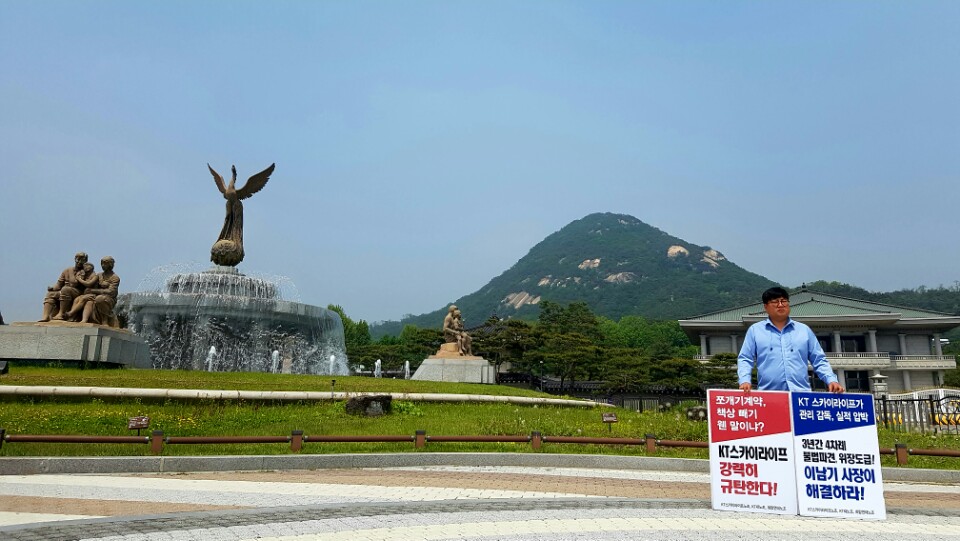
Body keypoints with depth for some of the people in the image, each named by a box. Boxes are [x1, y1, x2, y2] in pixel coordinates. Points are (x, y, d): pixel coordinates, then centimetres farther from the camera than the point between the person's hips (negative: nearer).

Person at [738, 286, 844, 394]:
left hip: (801, 394, 2)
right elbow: (745, 360, 7)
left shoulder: (804, 330, 17)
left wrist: (832, 380, 2)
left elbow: (819, 361, 18)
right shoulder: (754, 330, 11)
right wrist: (745, 381, -10)